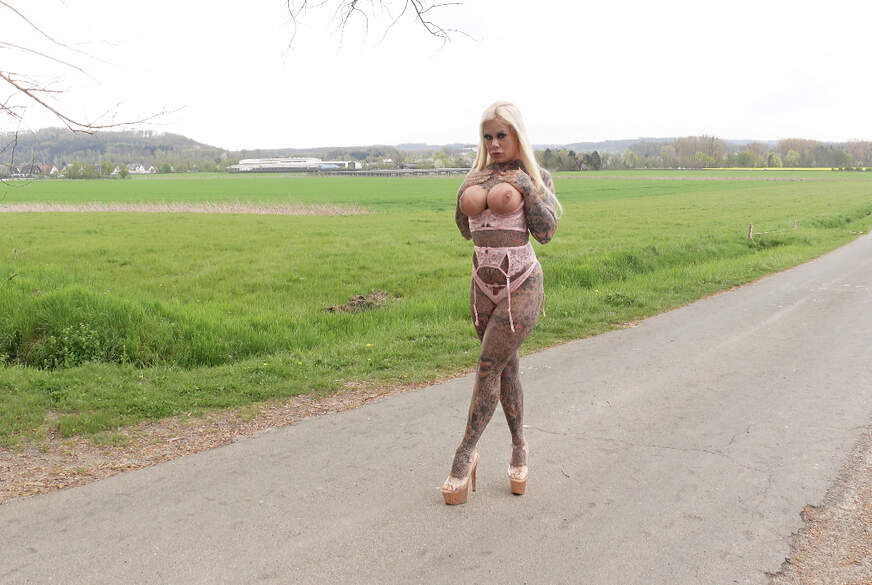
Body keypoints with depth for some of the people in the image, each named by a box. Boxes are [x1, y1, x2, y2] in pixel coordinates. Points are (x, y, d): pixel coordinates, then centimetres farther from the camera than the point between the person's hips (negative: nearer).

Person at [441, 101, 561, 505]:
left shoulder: (535, 178, 0)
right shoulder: (476, 177, 11)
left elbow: (546, 231, -9)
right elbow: (465, 230, 15)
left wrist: (528, 189, -12)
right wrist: (465, 197, 0)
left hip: (521, 285, -4)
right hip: (483, 285, 5)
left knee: (489, 365, -9)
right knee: (506, 368, 11)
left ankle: (466, 453, 3)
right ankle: (519, 448, 24)